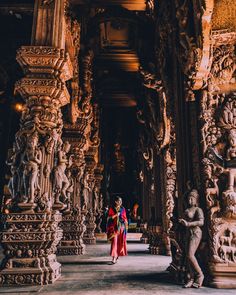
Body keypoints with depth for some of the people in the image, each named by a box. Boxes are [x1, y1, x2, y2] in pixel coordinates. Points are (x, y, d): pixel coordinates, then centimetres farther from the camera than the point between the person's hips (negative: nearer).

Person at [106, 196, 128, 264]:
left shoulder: (123, 209, 8)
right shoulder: (111, 208, 0)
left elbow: (125, 218, 9)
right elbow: (109, 218, -1)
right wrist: (116, 215, -14)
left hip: (121, 227, 3)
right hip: (114, 227, -3)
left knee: (120, 242, 7)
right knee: (114, 241, -11)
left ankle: (117, 255, 27)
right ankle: (114, 257, -13)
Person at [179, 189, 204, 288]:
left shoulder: (198, 210, -7)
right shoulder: (187, 210, 16)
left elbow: (201, 222, -21)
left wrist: (188, 224, -26)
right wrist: (182, 221, 4)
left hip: (195, 233, -8)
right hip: (188, 233, 8)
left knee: (190, 255, -14)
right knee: (188, 256, 4)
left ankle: (200, 275, 5)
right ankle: (192, 279, 10)